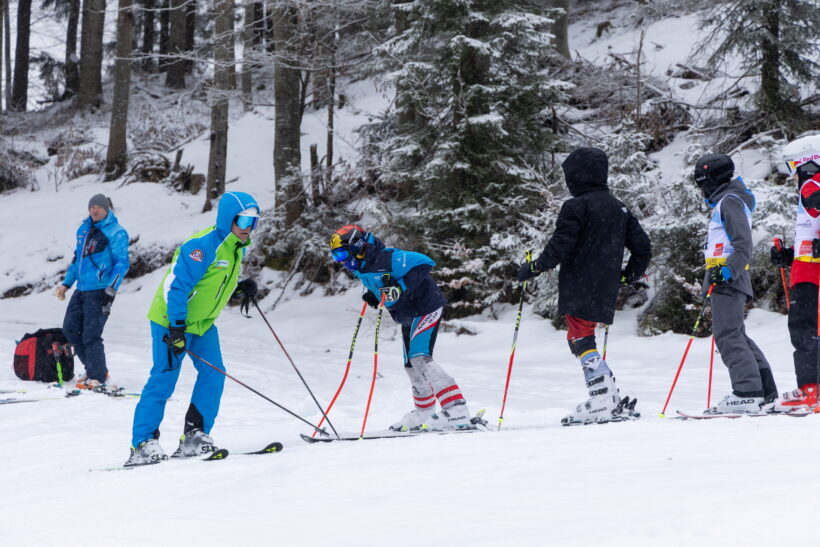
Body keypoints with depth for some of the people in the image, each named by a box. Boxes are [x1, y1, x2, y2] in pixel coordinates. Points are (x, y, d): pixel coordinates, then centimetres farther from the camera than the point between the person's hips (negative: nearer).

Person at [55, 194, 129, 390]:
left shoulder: (116, 232, -8)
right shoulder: (84, 229, 15)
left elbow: (122, 263, -12)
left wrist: (111, 289, -20)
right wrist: (66, 283, 20)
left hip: (100, 291, -8)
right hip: (81, 290, 8)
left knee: (91, 335, -11)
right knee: (70, 328, 9)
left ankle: (98, 378, -3)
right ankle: (94, 368, 20)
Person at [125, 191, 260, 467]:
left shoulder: (236, 248, 5)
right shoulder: (203, 246, -25)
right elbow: (175, 284, -27)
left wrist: (241, 287, 0)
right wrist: (177, 326, -31)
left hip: (202, 322, 9)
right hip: (172, 321, -9)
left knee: (213, 373, -3)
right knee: (163, 380, -9)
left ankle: (194, 436, 2)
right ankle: (142, 444, -5)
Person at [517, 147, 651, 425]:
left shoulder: (576, 206, -9)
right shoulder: (619, 209, 15)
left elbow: (560, 246, -16)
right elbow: (642, 247, 16)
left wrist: (534, 268, -5)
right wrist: (628, 275, 29)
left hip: (579, 290, -8)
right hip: (606, 292, 8)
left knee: (582, 342, -5)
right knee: (580, 339, 15)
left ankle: (606, 402, -15)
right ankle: (610, 401, 11)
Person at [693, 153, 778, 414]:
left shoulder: (730, 201, -8)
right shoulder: (726, 202, 23)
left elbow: (743, 244, -18)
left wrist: (728, 270, -27)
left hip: (728, 280, -11)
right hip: (726, 278, 11)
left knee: (728, 335, -15)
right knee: (735, 335, 12)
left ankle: (747, 392, -22)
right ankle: (765, 391, 13)